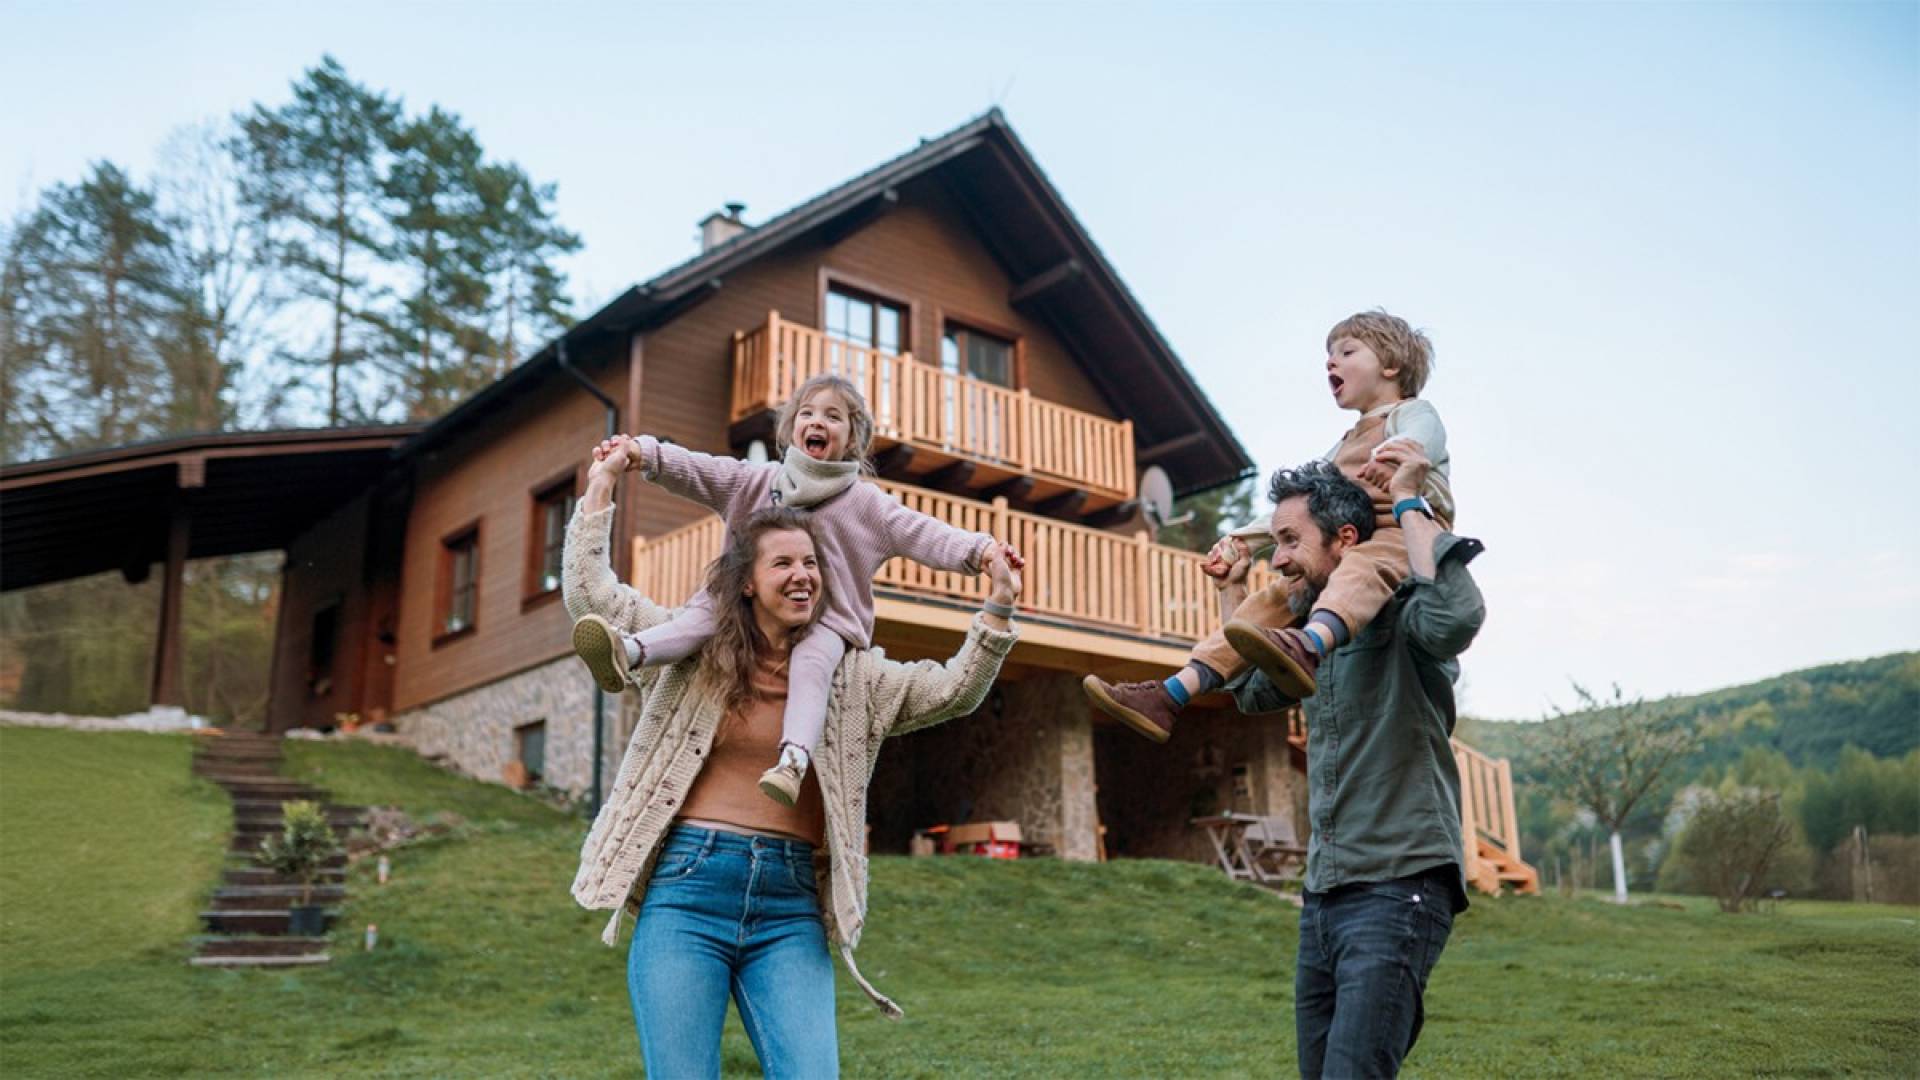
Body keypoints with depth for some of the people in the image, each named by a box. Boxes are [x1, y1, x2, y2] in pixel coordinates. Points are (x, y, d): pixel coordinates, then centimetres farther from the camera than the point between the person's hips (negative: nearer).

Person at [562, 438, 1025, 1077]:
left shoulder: (851, 677, 11)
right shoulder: (692, 653, 8)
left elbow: (952, 692, 3)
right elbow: (588, 593, 7)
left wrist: (996, 610, -10)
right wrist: (600, 488, 10)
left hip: (791, 908, 1)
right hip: (687, 888, -1)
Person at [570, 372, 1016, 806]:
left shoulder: (866, 503, 5)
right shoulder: (756, 482, 11)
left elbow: (922, 534, -6)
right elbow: (693, 469, 0)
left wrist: (979, 549, -22)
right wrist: (641, 453, -17)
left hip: (824, 621, -2)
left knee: (810, 662, -32)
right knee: (707, 607, -25)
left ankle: (793, 759, -49)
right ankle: (628, 653, -42)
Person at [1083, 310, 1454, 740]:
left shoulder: (1413, 412, 8)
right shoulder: (1343, 448, 32)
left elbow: (1424, 439, -18)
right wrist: (1241, 538, 14)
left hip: (1409, 534, -7)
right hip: (1344, 552, 8)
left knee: (1365, 563, -39)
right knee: (1273, 601, -7)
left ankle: (1308, 647, -71)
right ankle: (1172, 695, -18)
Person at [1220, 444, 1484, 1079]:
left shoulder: (1401, 612, -9)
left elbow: (1457, 618, -33)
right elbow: (1253, 692, 31)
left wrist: (1408, 502, -20)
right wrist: (1233, 591, 26)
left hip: (1399, 886, -9)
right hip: (1324, 892, 9)